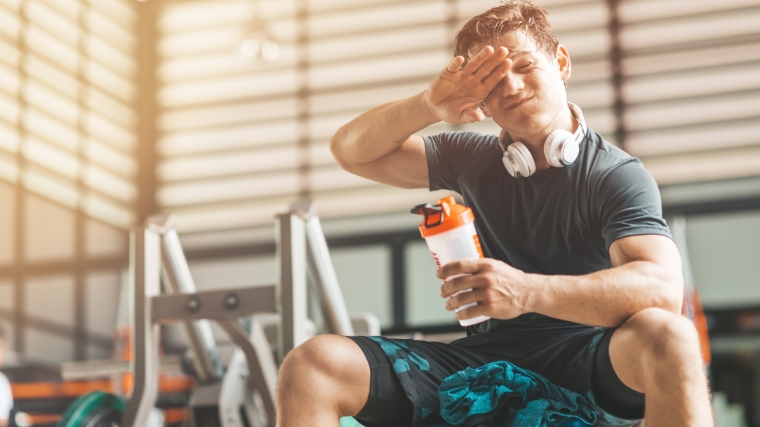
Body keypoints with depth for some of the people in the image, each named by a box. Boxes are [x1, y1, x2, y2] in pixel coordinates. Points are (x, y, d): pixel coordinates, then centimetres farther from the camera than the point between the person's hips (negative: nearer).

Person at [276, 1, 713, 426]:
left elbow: (662, 288, -22)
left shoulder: (618, 174, -4)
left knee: (668, 336, -38)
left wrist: (527, 291, -37)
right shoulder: (474, 158, 13)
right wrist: (430, 106, -3)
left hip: (583, 363, -4)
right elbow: (352, 151, 17)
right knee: (311, 366, -17)